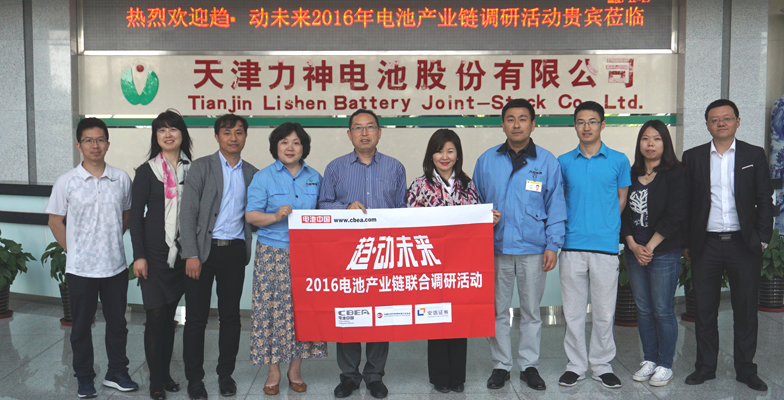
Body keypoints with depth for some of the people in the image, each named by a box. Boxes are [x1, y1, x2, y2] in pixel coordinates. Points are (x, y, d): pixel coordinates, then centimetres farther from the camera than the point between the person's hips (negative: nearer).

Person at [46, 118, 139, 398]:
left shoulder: (121, 179, -1)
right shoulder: (66, 182, -5)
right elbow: (55, 220, 3)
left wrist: (111, 240, 7)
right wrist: (73, 250, 0)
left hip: (116, 265, 2)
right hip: (80, 267, -1)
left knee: (117, 322, 11)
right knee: (81, 324, 10)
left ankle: (117, 373, 26)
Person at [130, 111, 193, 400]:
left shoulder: (192, 169, 5)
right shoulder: (147, 171, -2)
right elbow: (136, 215, -3)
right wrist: (139, 255, -8)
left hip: (182, 253, 3)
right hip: (154, 252, -3)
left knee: (170, 314, 11)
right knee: (156, 315, -4)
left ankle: (165, 373, 24)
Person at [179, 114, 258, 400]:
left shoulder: (252, 173, 10)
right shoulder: (201, 167, 0)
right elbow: (188, 213, -6)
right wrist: (191, 255, -12)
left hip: (235, 251, 3)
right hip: (204, 249, -3)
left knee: (231, 316, 9)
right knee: (196, 317, 3)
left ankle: (226, 374, 23)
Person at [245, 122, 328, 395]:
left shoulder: (315, 178, 11)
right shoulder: (263, 178, 3)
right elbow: (251, 215, -3)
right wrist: (276, 216, -19)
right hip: (273, 254, -2)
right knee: (273, 309, -3)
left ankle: (295, 370, 16)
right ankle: (273, 371, 11)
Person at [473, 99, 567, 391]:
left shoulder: (546, 161, 2)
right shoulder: (487, 160, 5)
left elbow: (555, 206, 2)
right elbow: (476, 204, 9)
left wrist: (553, 245, -5)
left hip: (533, 249, -1)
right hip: (495, 248, 1)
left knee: (531, 311, 10)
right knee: (497, 310, 8)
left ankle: (529, 365, 23)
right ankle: (500, 365, 21)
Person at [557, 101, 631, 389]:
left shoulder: (618, 160, 4)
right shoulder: (564, 162, 7)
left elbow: (622, 199, 11)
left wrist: (605, 224, 5)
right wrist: (567, 226, 5)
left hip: (605, 245, -1)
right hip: (573, 244, 1)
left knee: (604, 310, 6)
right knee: (573, 309, 7)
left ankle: (602, 365, 20)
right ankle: (576, 365, 19)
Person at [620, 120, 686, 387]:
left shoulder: (675, 174, -3)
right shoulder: (630, 175, 10)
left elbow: (674, 215, -10)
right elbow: (623, 213, 7)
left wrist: (650, 247, -12)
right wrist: (633, 245, -5)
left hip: (664, 252, -4)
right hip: (634, 252, 5)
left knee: (663, 310, 0)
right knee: (643, 309, 10)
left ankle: (665, 365, 12)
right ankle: (649, 360, 22)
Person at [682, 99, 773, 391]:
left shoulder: (754, 155, 6)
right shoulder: (693, 157, 5)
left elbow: (764, 200, 5)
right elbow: (685, 203, 4)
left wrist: (762, 239, -3)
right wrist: (686, 243, 0)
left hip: (744, 245, 0)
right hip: (705, 245, 0)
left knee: (746, 309, 7)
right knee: (704, 310, 7)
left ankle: (745, 369, 20)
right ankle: (705, 367, 20)